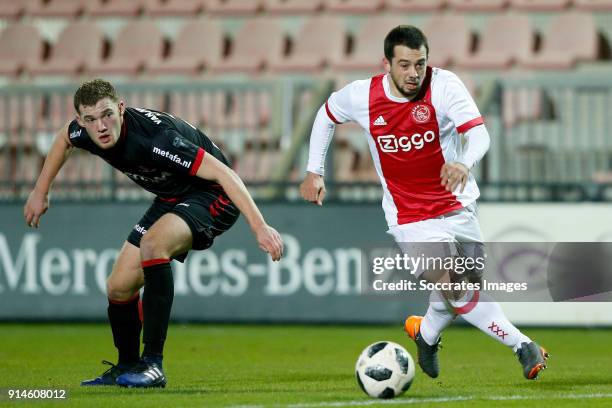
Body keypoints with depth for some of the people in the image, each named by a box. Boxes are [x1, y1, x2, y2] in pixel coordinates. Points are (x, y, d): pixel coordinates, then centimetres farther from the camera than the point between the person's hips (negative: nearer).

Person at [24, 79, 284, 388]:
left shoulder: (154, 137, -36)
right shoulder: (84, 132, -13)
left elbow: (224, 174, -37)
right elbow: (63, 139, 15)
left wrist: (259, 227, -43)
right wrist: (40, 192, 20)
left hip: (212, 197, -8)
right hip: (170, 199, 8)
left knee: (152, 243, -35)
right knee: (118, 288, 3)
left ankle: (153, 365, -31)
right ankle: (126, 368, 31)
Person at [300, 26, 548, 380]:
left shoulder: (443, 85, -18)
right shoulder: (362, 96, -12)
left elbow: (480, 134, -30)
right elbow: (327, 113, 11)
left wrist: (465, 164, -52)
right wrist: (314, 171, 9)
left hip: (458, 207, 2)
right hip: (411, 219, -2)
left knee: (470, 282, 16)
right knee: (459, 294, -17)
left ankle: (427, 333, 45)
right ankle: (523, 347, -7)